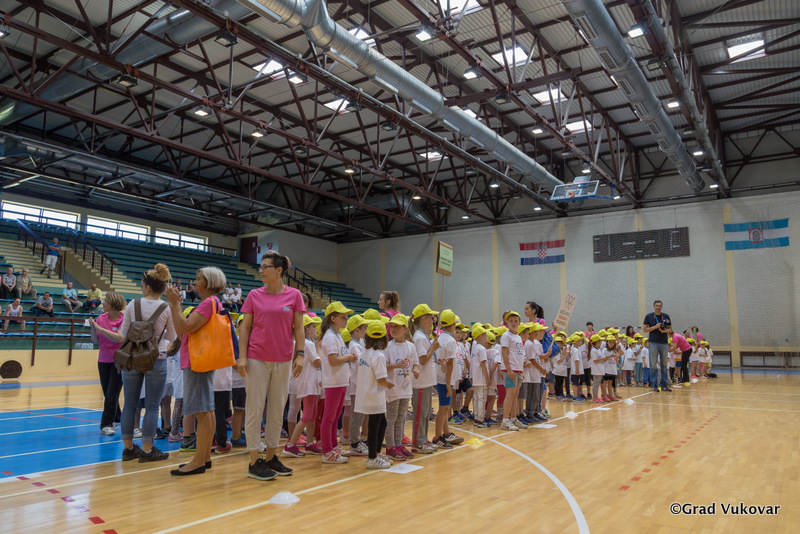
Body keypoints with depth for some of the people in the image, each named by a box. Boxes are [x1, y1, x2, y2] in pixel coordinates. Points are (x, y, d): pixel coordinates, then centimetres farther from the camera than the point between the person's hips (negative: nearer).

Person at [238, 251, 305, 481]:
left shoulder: (294, 295, 0)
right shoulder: (254, 295, 1)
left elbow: (298, 328, 2)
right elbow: (245, 326, 2)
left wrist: (300, 354, -7)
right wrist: (242, 356, -6)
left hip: (283, 360, 1)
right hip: (257, 359, -1)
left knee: (277, 409, 10)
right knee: (255, 408, 2)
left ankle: (271, 457, 23)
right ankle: (254, 462, 11)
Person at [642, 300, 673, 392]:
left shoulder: (666, 316, 9)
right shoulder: (649, 316, 2)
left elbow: (670, 329, 10)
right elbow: (645, 330, 0)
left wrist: (664, 331, -11)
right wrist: (655, 327, -13)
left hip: (664, 343, 3)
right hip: (653, 342, -2)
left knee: (664, 365, 7)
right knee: (653, 365, -2)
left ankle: (664, 385, 13)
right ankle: (654, 385, 3)